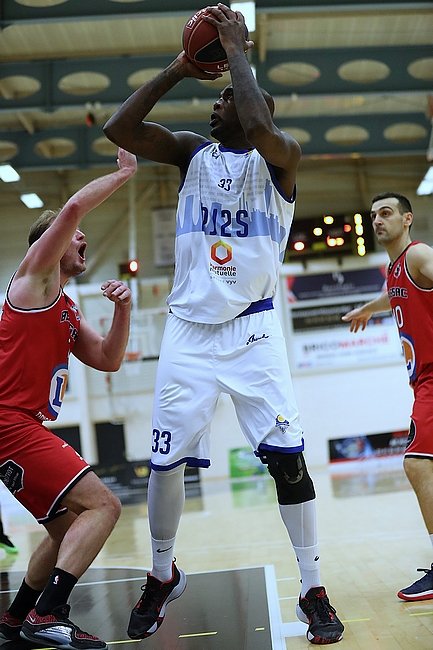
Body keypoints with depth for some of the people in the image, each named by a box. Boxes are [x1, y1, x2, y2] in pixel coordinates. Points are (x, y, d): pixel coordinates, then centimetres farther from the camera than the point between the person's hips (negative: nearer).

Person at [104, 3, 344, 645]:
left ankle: (313, 591, 9)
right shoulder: (191, 151, 9)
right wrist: (179, 67, -4)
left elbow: (260, 129, -26)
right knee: (166, 460, 4)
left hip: (253, 328, -3)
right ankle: (163, 576, 27)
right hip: (189, 329, 3)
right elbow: (117, 128, -4)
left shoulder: (280, 158, -1)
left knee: (287, 457, -6)